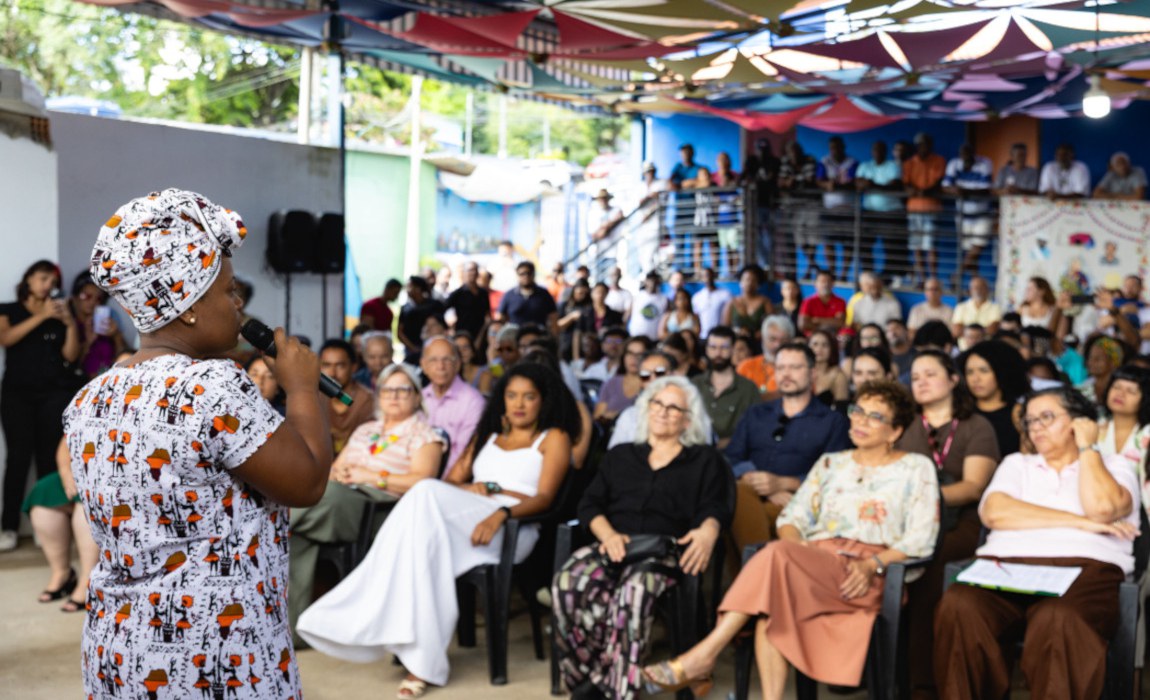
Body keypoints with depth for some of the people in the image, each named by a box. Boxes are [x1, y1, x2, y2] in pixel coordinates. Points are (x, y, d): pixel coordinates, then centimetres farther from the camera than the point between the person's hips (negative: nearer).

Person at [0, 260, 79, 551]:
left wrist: (70, 323, -6)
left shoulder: (58, 314, 16)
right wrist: (41, 316, -12)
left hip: (53, 393, 1)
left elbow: (70, 355, 7)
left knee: (49, 458, -8)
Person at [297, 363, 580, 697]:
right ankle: (420, 660, -40)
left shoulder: (553, 438, 15)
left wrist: (501, 513, -20)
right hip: (466, 517, 5)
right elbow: (453, 481, 23)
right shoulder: (487, 434, 32)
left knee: (427, 496, -32)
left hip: (513, 528, -4)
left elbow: (544, 497, -1)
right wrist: (482, 488, 0)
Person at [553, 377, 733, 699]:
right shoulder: (619, 456, 29)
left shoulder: (705, 459, 23)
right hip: (614, 546, 3)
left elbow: (715, 509, 9)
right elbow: (589, 504, 17)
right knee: (568, 582, -34)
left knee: (633, 591, -40)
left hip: (667, 552, -2)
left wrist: (708, 530, -18)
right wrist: (608, 534, -6)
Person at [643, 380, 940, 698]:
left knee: (777, 554, -32)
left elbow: (920, 540, 3)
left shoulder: (916, 468, 12)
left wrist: (873, 564, -13)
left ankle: (704, 654, -34)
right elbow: (793, 517, 16)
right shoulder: (831, 463, 24)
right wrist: (794, 543, -8)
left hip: (871, 578, -4)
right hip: (817, 562, 4)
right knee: (770, 597, -34)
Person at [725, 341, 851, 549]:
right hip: (751, 493, 3)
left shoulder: (833, 422, 17)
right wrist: (767, 489, -9)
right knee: (738, 493, -36)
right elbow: (731, 458, 11)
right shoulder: (755, 415, 27)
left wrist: (782, 483, -11)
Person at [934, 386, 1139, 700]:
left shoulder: (1114, 466, 21)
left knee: (1057, 619, -40)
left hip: (1083, 568, -2)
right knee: (958, 606, -33)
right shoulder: (1017, 464, 26)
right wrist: (1078, 522, 0)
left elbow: (1101, 507, -4)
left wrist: (1087, 447, 9)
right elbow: (994, 513, 4)